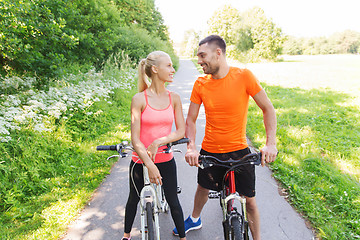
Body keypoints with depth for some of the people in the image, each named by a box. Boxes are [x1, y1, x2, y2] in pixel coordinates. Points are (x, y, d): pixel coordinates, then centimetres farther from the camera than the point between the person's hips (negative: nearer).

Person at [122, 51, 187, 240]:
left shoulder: (174, 98, -3)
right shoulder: (139, 99, -13)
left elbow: (181, 131, -3)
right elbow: (135, 139, -15)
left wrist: (158, 142, -17)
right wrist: (150, 165, -23)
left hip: (166, 160, 2)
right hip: (140, 161, -1)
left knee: (173, 200, 12)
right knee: (134, 198, 20)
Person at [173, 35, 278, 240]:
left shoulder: (243, 76, -13)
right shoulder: (201, 84, -5)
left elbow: (268, 109, -6)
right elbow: (191, 120, 0)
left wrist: (271, 143, -17)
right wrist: (191, 146, -16)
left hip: (239, 151, -2)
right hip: (209, 152, 3)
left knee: (250, 200, 6)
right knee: (203, 188, 22)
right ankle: (195, 220, 51)